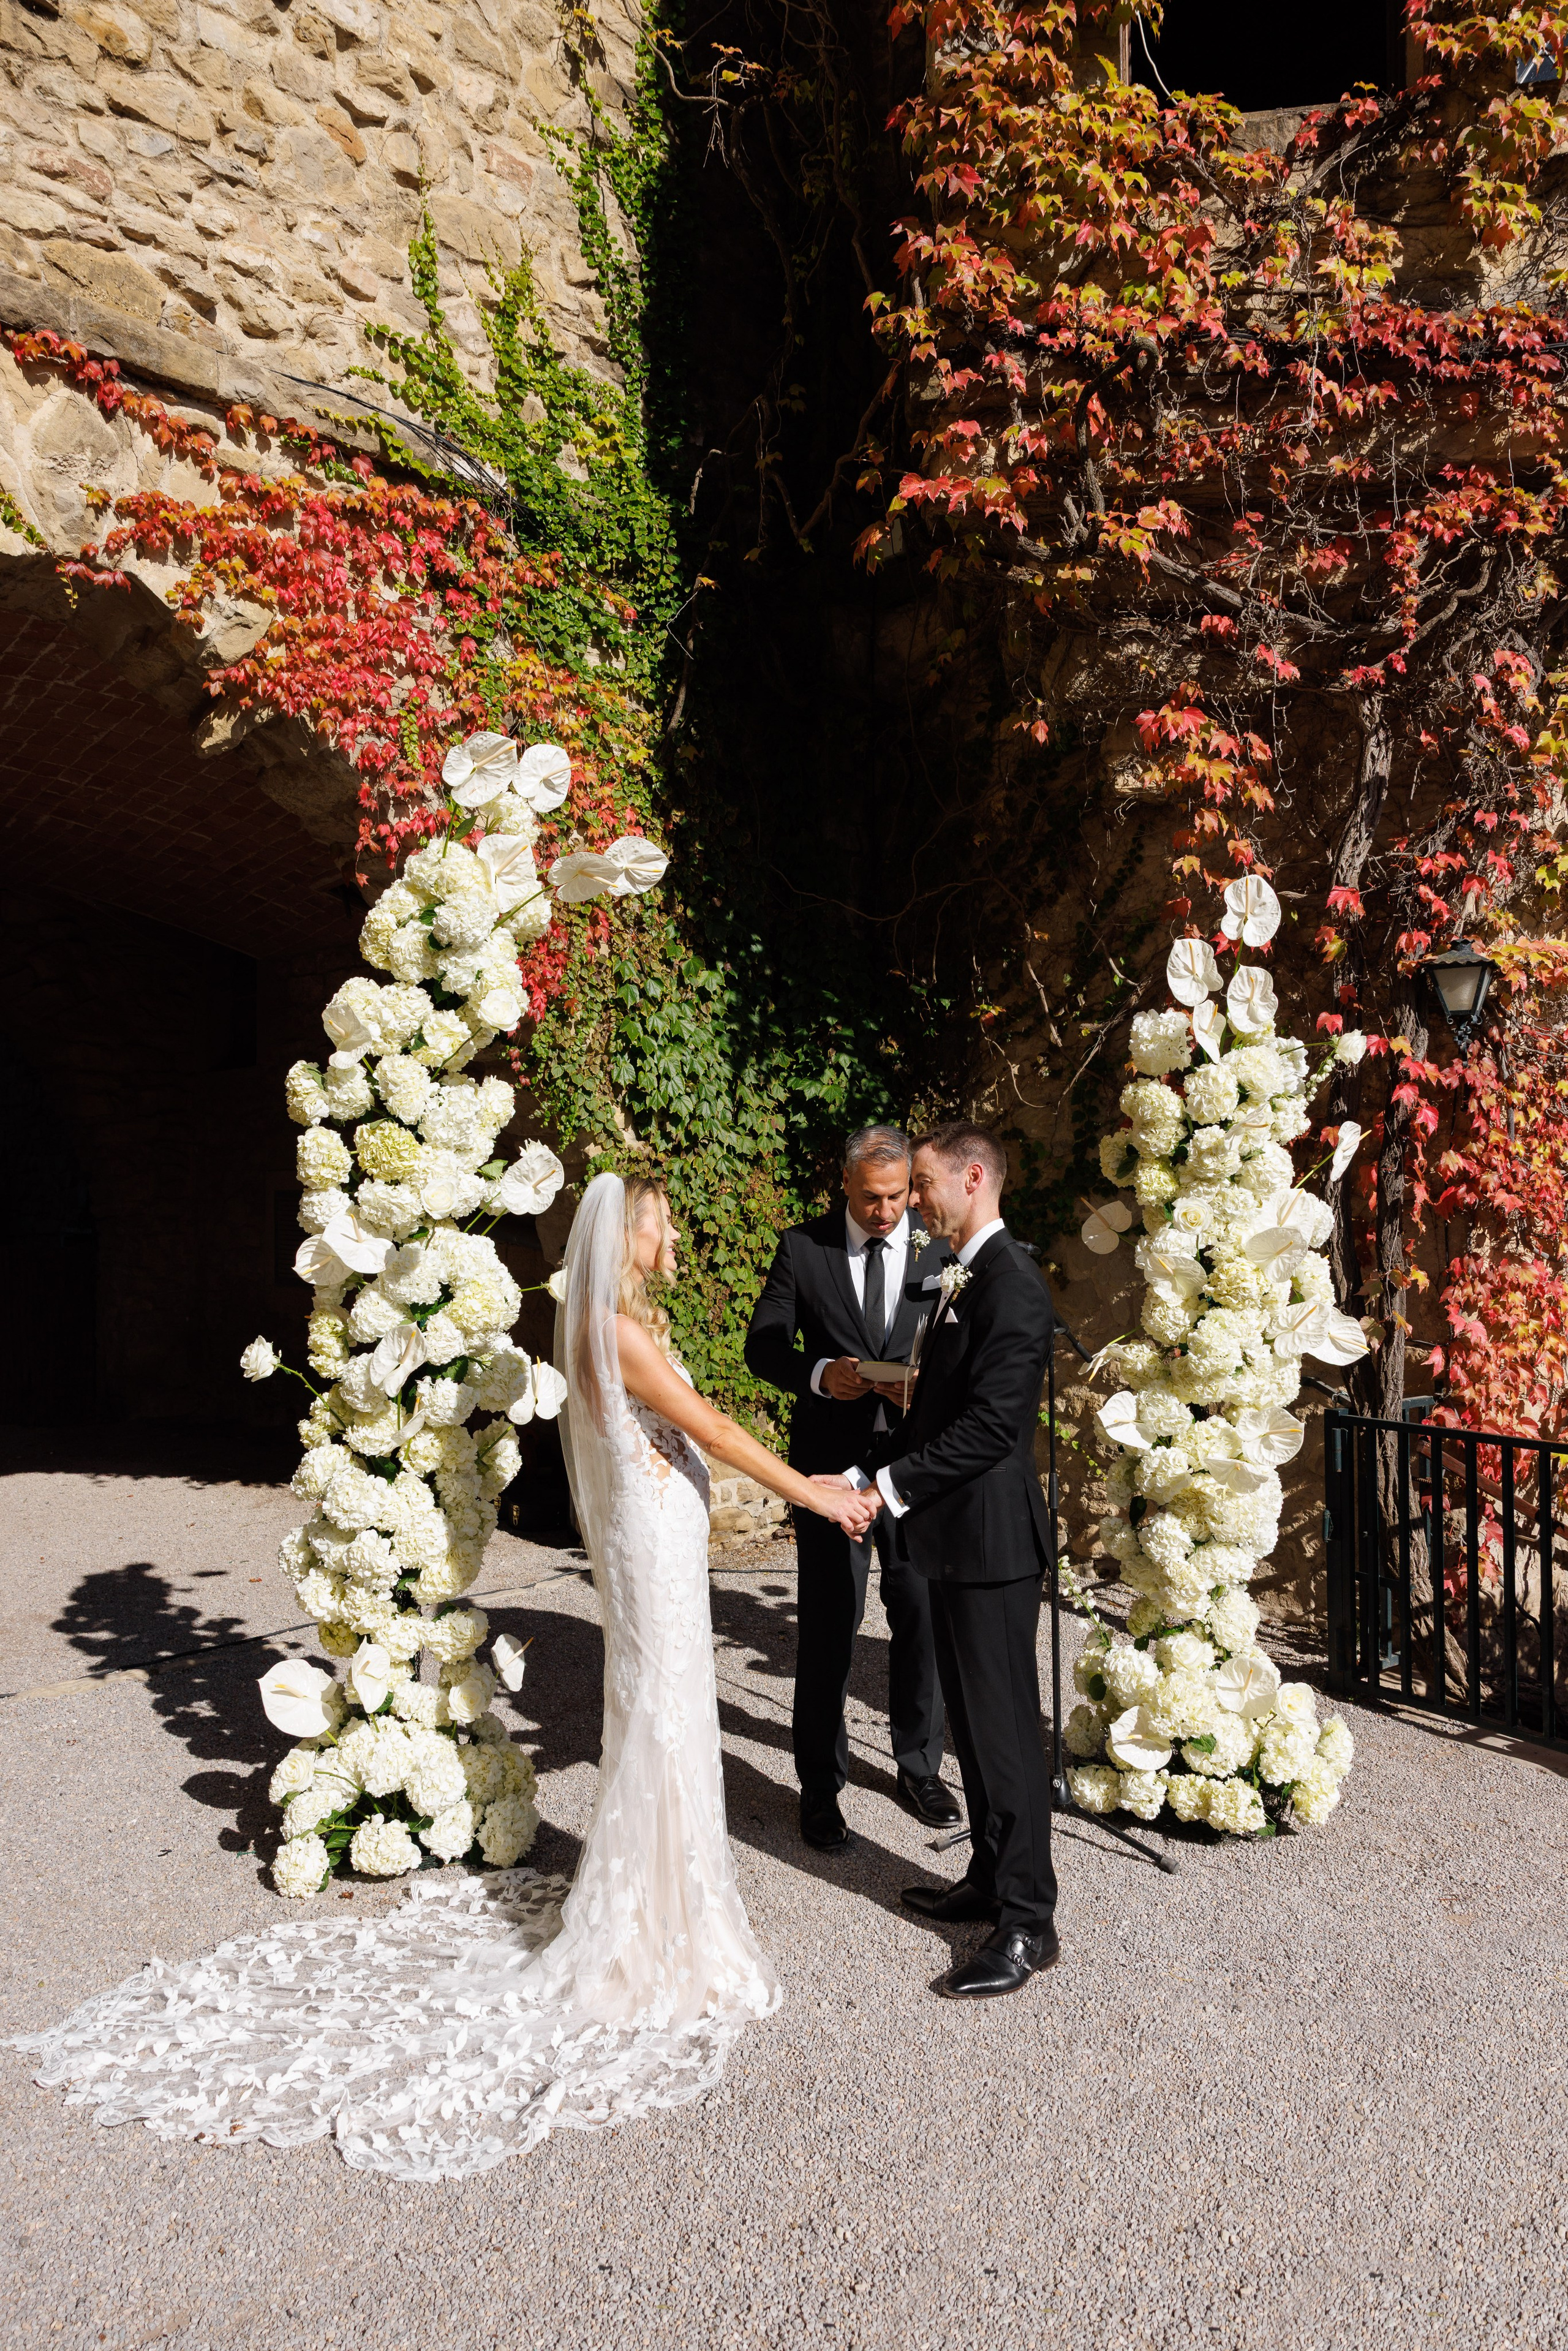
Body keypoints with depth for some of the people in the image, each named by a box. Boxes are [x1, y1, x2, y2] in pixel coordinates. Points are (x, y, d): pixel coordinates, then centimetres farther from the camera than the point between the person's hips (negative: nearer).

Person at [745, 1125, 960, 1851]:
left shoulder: (943, 1247, -1)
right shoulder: (802, 1248, -3)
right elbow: (762, 1346, -1)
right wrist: (818, 1374, -20)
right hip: (832, 1461, -1)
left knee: (923, 1618, 11)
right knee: (827, 1625, 5)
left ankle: (919, 1769, 31)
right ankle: (820, 1786, 20)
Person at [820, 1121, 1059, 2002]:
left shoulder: (1012, 1286, -18)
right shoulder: (967, 1278, 14)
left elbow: (992, 1425, -25)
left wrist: (890, 1486, -20)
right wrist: (862, 1474, 8)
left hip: (992, 1538, -10)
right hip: (958, 1534, 10)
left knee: (1006, 1725, -1)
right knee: (974, 1719, 19)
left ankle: (1029, 1922, 10)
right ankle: (992, 1877, 34)